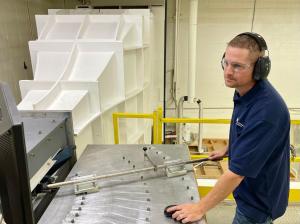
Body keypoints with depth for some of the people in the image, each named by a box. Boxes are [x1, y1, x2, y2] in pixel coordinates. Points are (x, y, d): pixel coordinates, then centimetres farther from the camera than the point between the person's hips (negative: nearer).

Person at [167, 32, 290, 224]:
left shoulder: (266, 109, -35)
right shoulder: (245, 92, -7)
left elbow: (238, 170, -32)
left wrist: (200, 208, -26)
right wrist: (227, 150, 25)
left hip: (259, 200, -8)